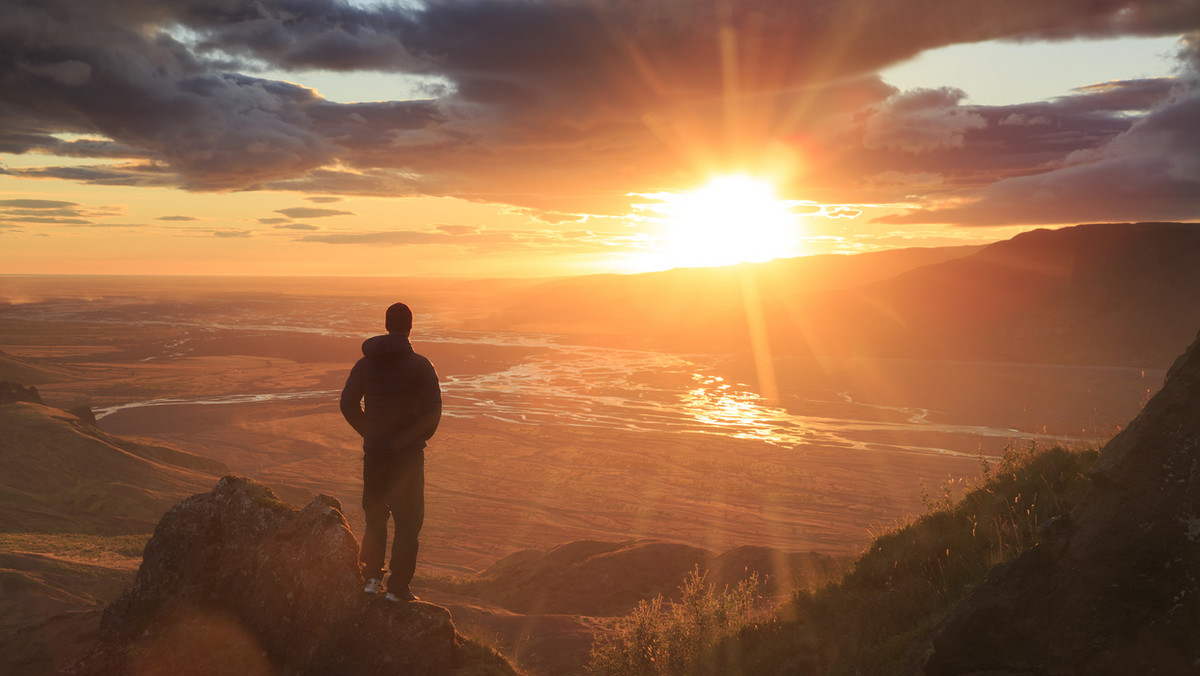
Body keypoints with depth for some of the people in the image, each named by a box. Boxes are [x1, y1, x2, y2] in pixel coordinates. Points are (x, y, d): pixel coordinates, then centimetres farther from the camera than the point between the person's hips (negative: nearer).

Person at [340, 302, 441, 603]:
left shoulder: (365, 363, 3)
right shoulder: (418, 364, -10)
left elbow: (347, 404, 5)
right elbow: (432, 409, -13)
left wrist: (370, 433, 14)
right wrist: (419, 437, 3)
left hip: (374, 451, 4)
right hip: (408, 453, -4)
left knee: (375, 515, 20)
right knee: (408, 520, 5)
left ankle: (372, 577, 18)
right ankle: (398, 586, 5)